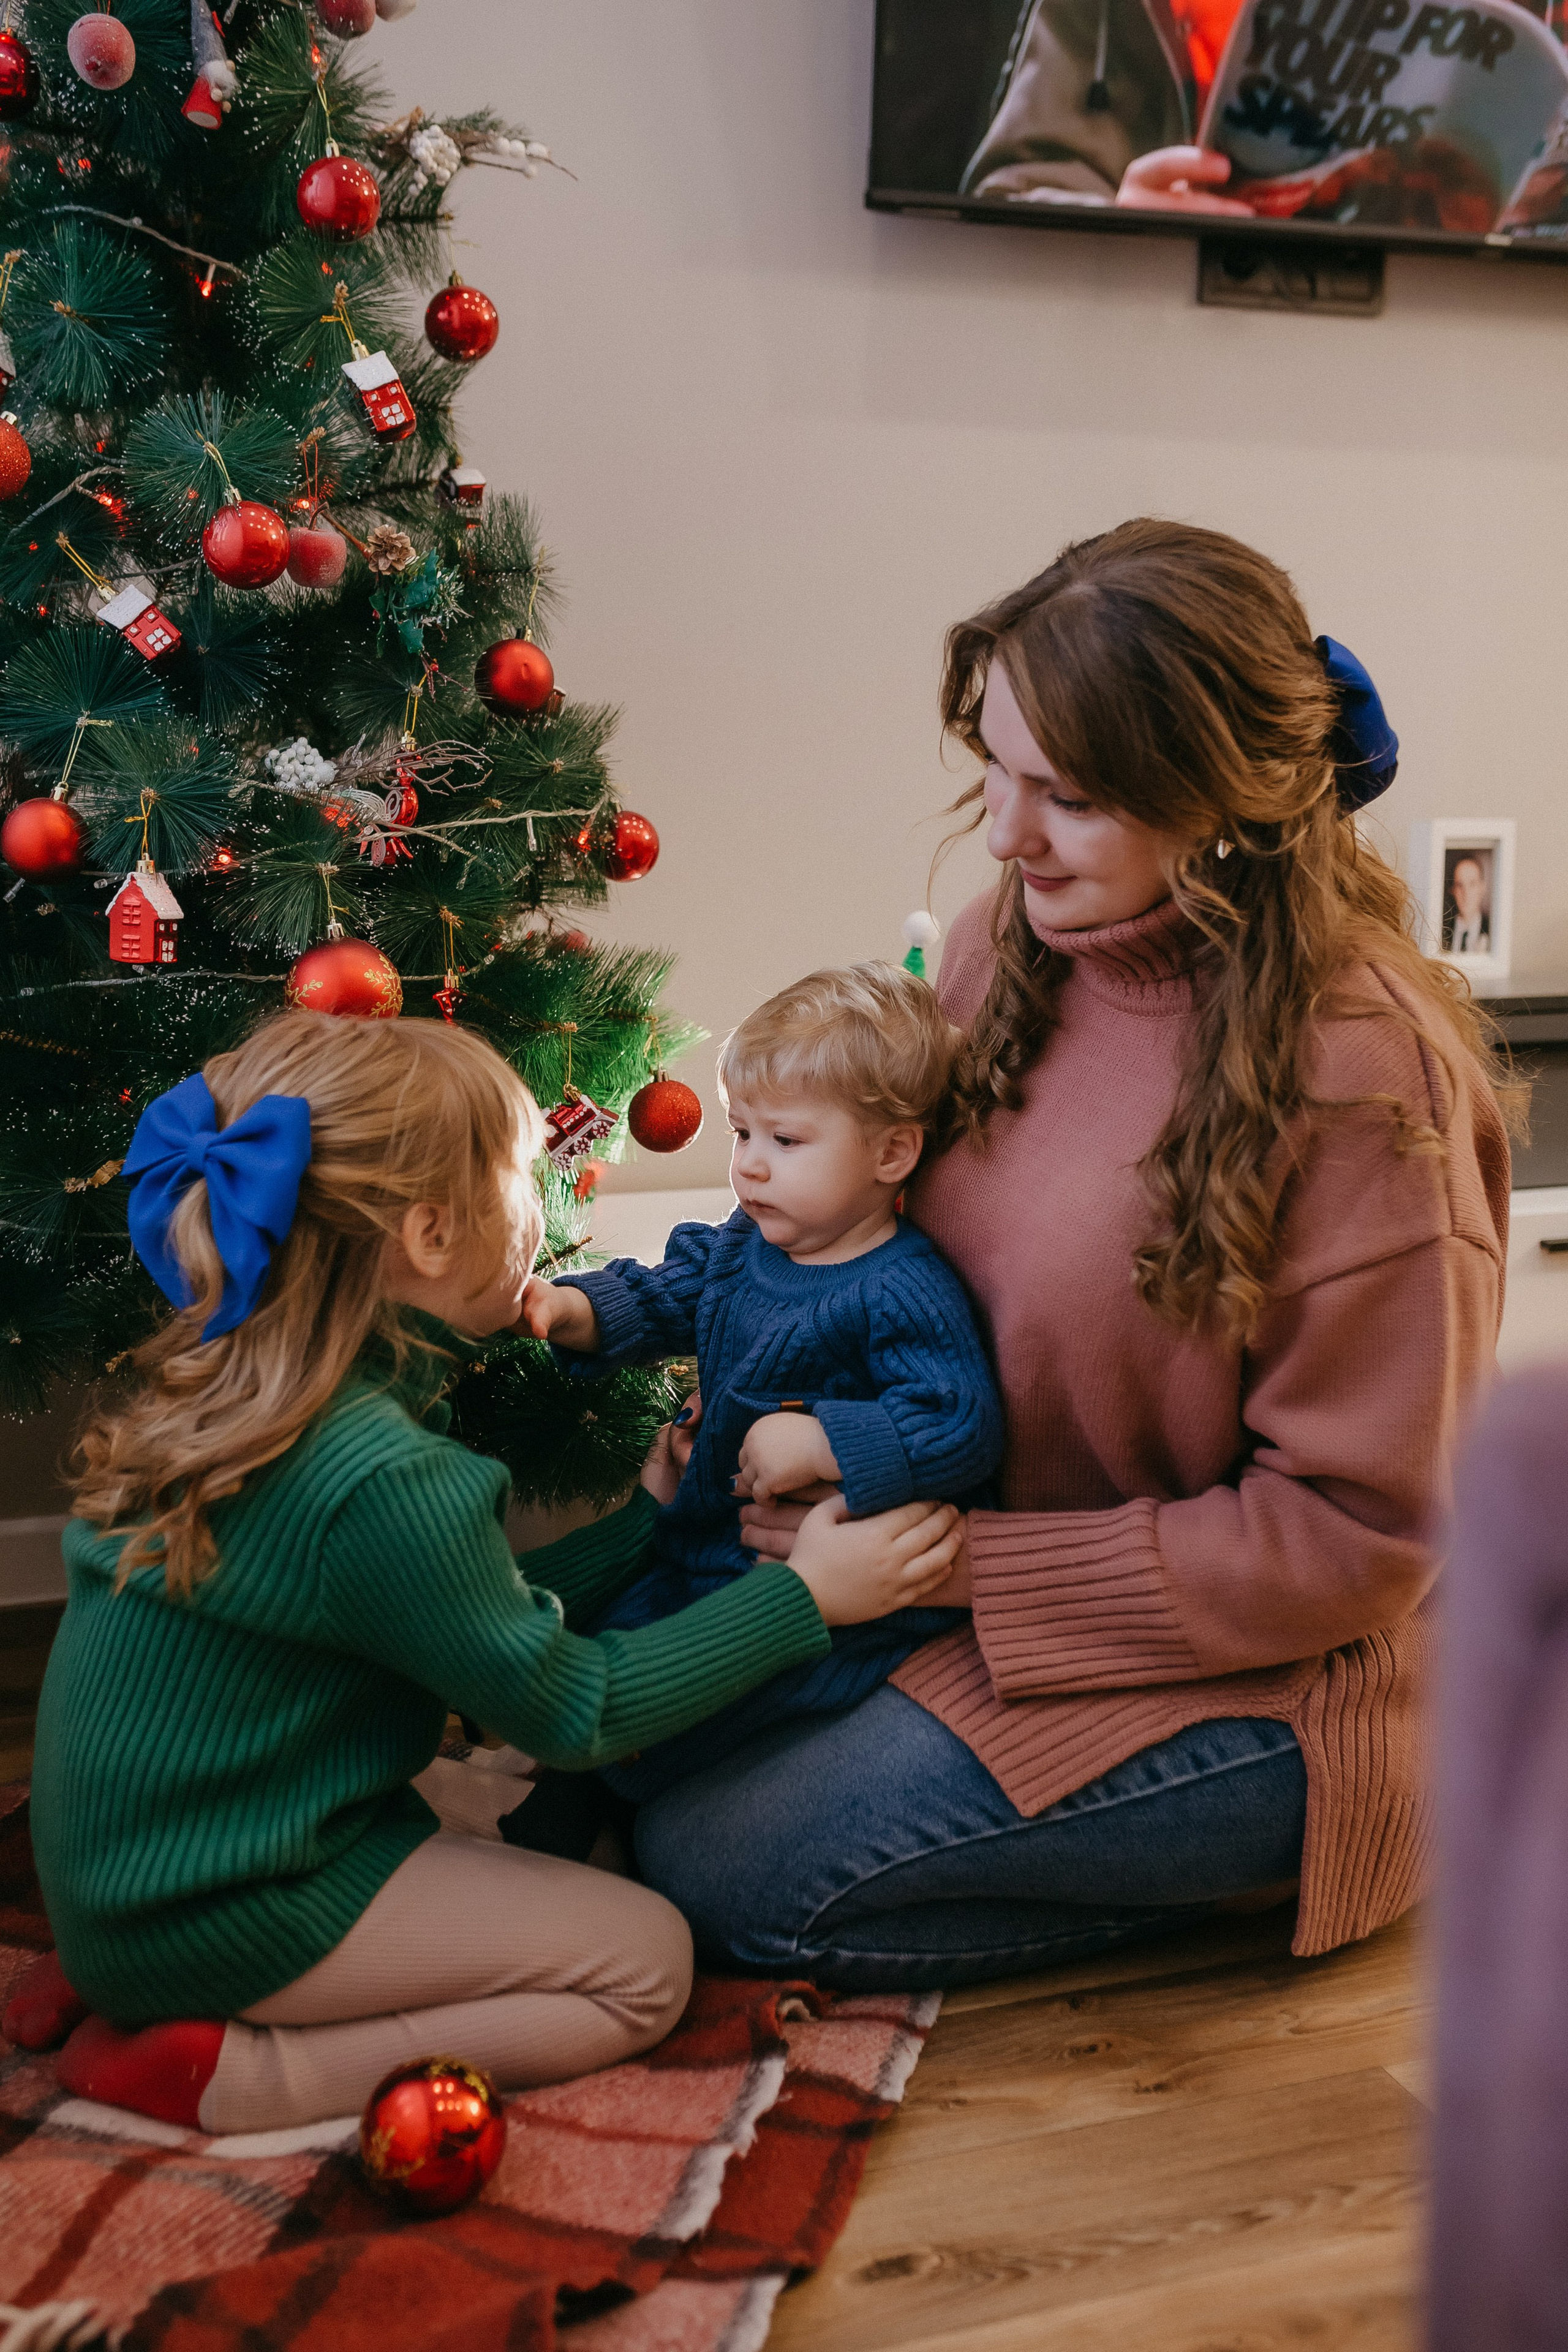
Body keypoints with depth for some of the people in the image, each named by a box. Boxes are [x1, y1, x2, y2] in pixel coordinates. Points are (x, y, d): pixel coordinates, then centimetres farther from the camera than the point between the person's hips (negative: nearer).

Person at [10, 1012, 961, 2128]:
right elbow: (571, 1708, -15)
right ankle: (225, 2074, -7)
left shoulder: (229, 1393, 2)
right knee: (645, 1962, -3)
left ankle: (132, 1978, 12)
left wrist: (645, 1519, 14)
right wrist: (805, 1596, -9)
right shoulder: (384, 1485, -27)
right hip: (223, 1906, -9)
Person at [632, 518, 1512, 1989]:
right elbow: (909, 1239, 11)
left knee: (721, 1865, -16)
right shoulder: (1013, 934, -5)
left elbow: (1354, 1533, -20)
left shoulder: (1362, 1072, -25)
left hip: (1249, 1676, -7)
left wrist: (967, 1562, -21)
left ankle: (1233, 1877, 3)